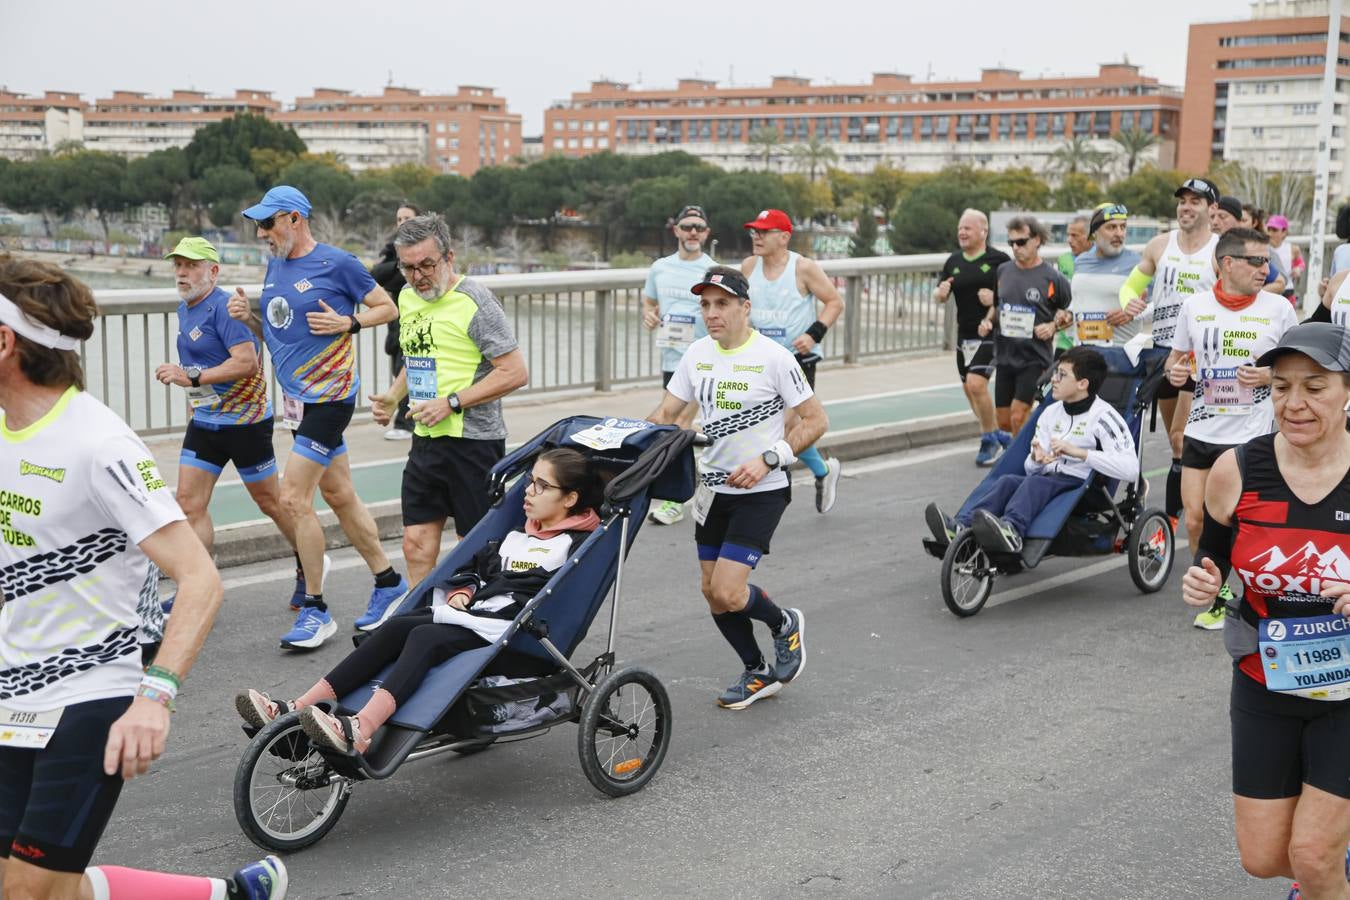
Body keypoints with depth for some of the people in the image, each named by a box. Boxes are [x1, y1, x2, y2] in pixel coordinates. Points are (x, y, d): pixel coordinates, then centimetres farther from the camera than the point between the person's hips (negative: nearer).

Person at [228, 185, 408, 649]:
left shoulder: (337, 263, -10)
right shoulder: (275, 266, 12)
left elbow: (387, 308, -3)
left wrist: (347, 322, -17)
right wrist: (246, 316, 1)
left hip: (329, 397, -8)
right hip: (298, 398, 8)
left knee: (293, 498, -11)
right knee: (339, 496, 14)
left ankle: (314, 609, -1)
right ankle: (388, 582, 28)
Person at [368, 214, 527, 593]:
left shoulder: (474, 302, -13)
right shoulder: (408, 297, 11)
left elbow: (515, 373, -17)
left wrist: (452, 403, -19)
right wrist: (392, 397, 9)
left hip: (473, 441, -7)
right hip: (425, 438, 7)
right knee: (417, 542, 7)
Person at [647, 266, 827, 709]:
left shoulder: (773, 357, -14)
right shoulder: (697, 354, 3)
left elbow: (815, 420, -11)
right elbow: (665, 414, 7)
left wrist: (767, 460, -21)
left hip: (761, 491, -6)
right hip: (714, 488, 6)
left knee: (727, 592, -14)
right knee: (712, 592, 9)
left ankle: (785, 624, 17)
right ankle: (757, 673, 29)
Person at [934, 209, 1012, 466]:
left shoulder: (999, 260, -6)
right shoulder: (954, 261, 11)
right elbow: (939, 295, 16)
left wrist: (996, 298, -20)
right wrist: (941, 293, -8)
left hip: (990, 334, -7)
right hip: (964, 335, 7)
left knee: (976, 384, -20)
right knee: (969, 388, 13)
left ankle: (990, 439, -2)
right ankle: (997, 435, 32)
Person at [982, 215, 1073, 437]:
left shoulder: (1053, 278, -7)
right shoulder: (1003, 271, 7)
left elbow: (1072, 311, 4)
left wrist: (1054, 325, -13)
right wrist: (987, 321, 3)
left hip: (1034, 357, -5)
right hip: (1005, 354, 5)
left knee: (1018, 416, -11)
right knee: (1003, 422, 9)